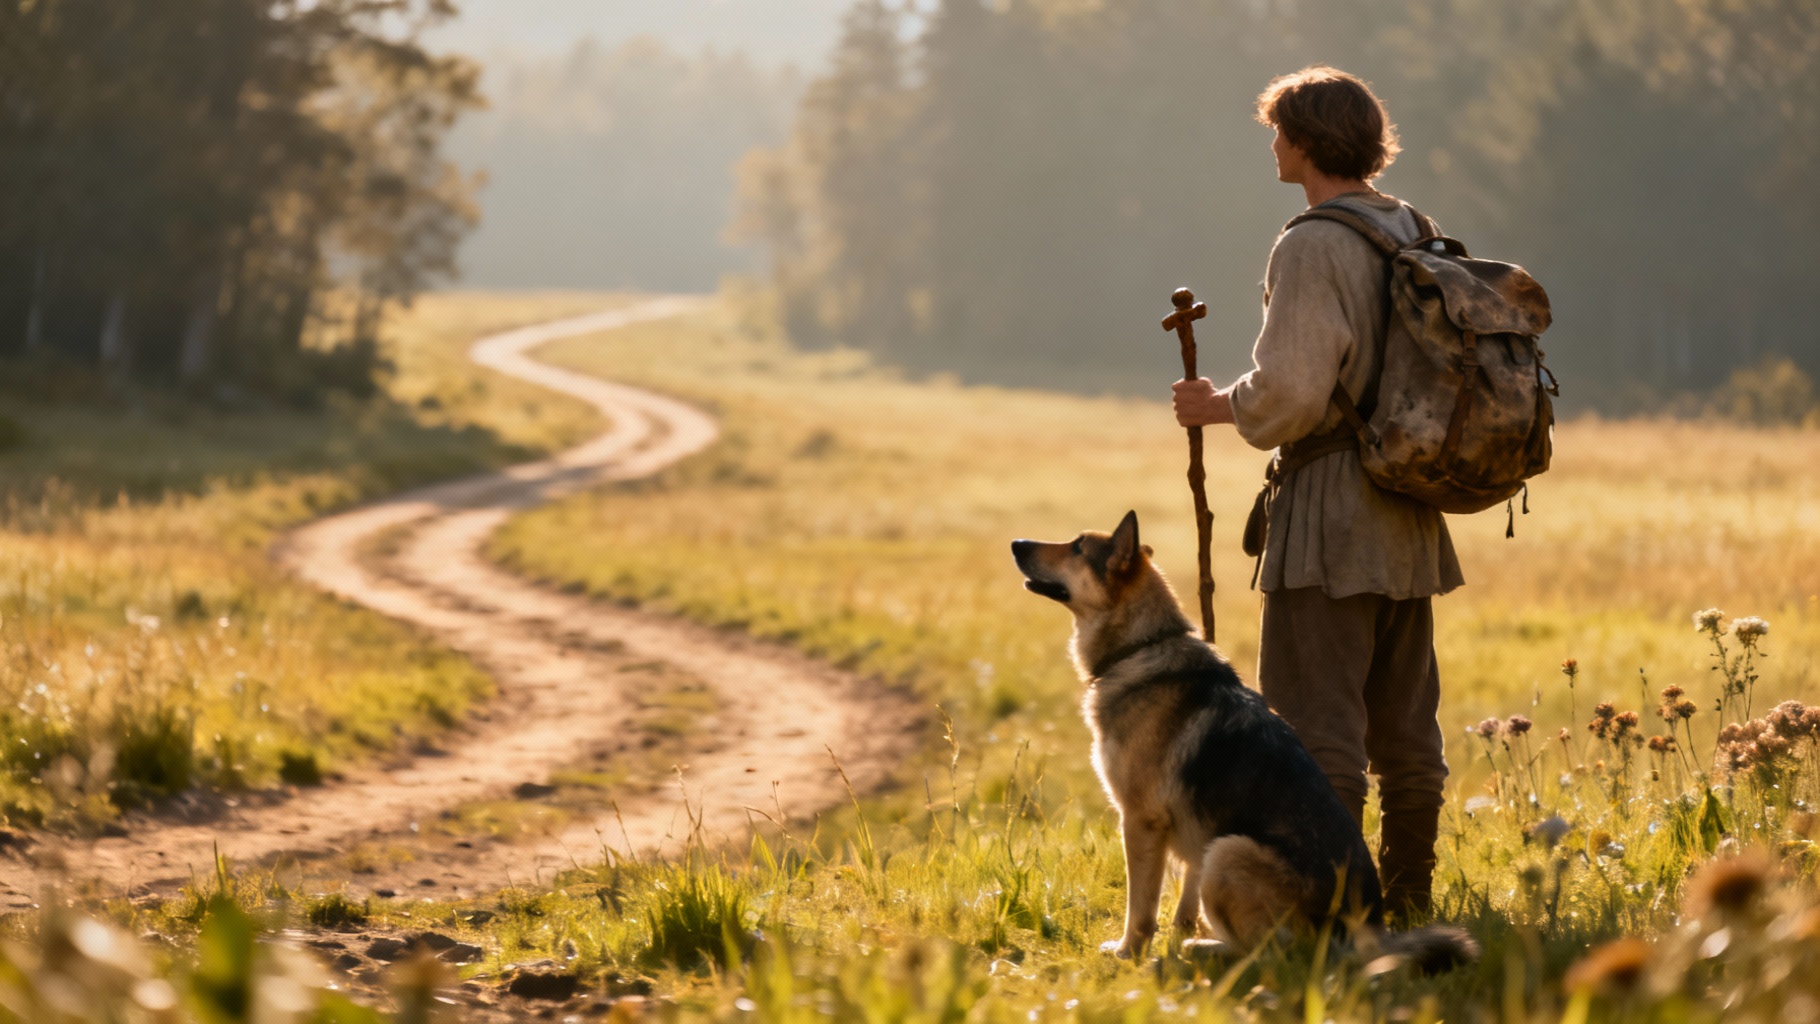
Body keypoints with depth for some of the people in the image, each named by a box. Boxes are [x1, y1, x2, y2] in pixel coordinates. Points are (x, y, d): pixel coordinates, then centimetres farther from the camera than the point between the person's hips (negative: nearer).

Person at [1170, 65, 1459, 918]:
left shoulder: (1312, 248, -14)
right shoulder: (1416, 234, 10)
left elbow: (1288, 392, -19)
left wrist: (1220, 407, 0)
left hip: (1332, 519, -8)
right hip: (1410, 522, 8)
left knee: (1319, 722, -6)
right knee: (1405, 726, 12)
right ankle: (1405, 905, 18)